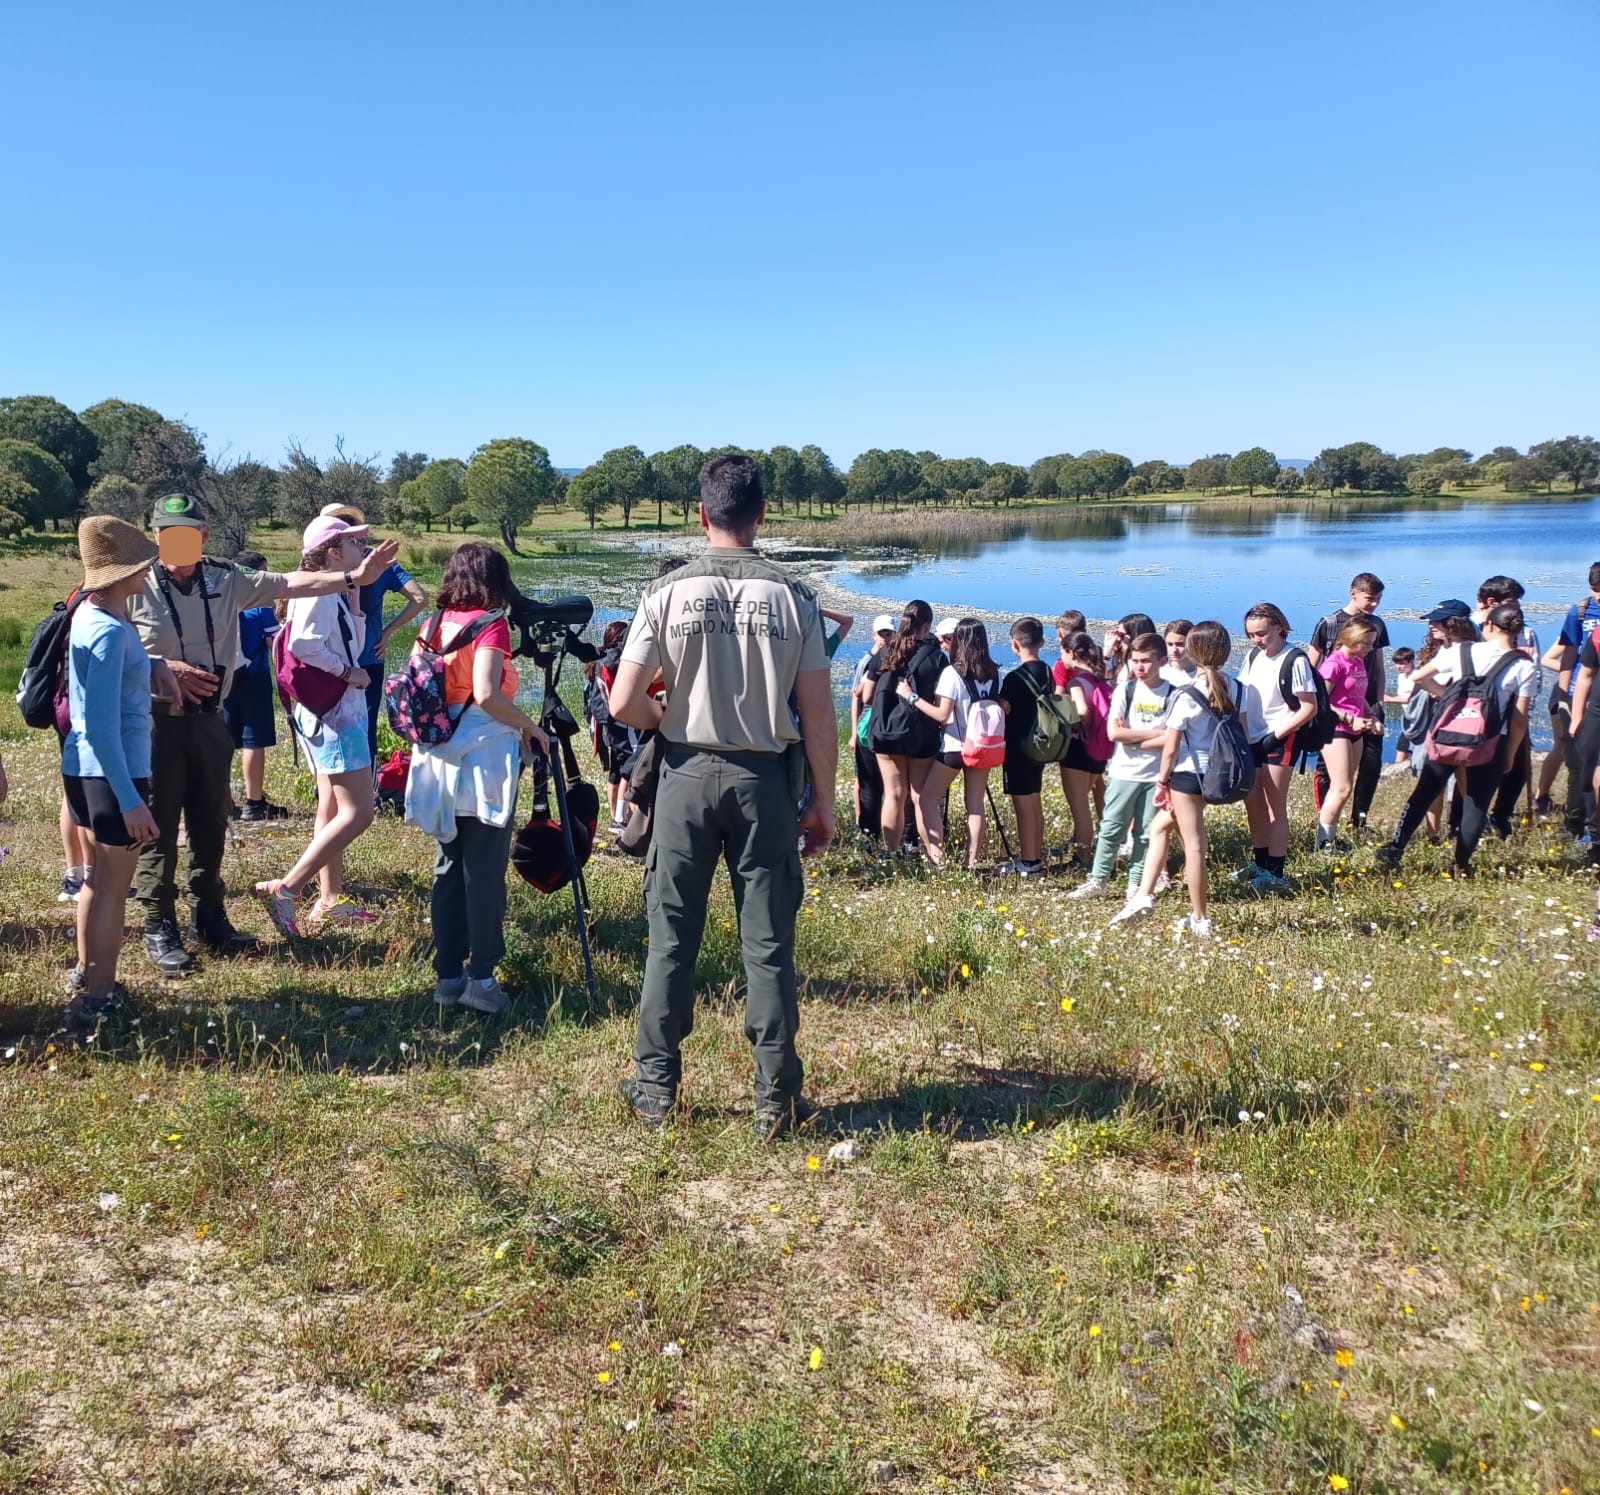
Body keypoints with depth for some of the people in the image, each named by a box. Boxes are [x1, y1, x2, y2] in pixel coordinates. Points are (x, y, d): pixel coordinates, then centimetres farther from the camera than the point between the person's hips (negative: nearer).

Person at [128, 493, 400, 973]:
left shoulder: (226, 580, 3)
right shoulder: (137, 586, -8)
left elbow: (290, 584, -3)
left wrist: (353, 578, -11)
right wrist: (164, 668, -18)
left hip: (209, 718, 5)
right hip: (155, 719, -4)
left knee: (211, 822, 13)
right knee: (158, 826, 1)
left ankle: (210, 919, 26)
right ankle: (159, 928, 12)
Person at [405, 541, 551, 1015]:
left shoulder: (434, 623, 9)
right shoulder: (490, 625, -10)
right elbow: (486, 695, -22)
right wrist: (530, 728, -9)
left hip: (438, 759, 7)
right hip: (482, 761, -7)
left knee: (448, 867, 11)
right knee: (484, 872, -1)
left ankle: (448, 975, 15)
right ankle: (480, 977, 1)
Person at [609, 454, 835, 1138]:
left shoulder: (668, 593, -5)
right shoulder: (793, 597, -4)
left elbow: (624, 704, -8)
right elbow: (818, 716, -4)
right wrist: (823, 802, 5)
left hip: (688, 773, 0)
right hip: (765, 778, 0)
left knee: (671, 938, 11)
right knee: (768, 944, 7)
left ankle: (655, 1087, 21)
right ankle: (776, 1098, 15)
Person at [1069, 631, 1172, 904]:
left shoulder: (1171, 694, -4)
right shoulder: (1125, 691, 0)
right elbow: (1114, 732, -11)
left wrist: (1133, 737, -13)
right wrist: (1155, 733, -12)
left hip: (1156, 775, -1)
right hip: (1123, 772, 1)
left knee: (1146, 833, 7)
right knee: (1111, 829, 4)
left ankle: (1136, 884, 17)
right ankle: (1098, 880, 13)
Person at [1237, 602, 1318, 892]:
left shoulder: (1295, 660, -13)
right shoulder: (1253, 656, 8)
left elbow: (1309, 708, -13)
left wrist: (1277, 734, -17)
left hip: (1279, 741, -7)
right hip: (1252, 740, 7)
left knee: (1275, 808, -2)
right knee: (1253, 804, 14)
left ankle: (1276, 874, 4)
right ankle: (1259, 864, 27)